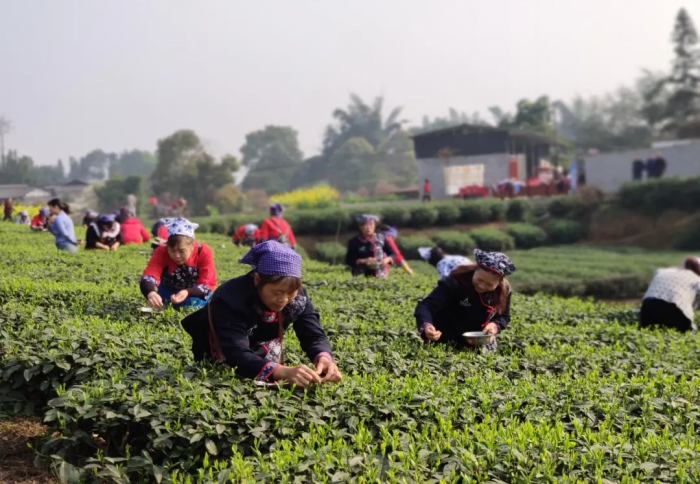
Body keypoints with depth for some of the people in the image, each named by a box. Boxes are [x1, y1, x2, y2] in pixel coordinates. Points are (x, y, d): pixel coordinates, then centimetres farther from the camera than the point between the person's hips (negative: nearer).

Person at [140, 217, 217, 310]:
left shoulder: (204, 253, -32)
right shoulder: (161, 252, -32)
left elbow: (207, 284, -32)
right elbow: (149, 275, -49)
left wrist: (187, 292, -54)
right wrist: (150, 293, -74)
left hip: (195, 291, -1)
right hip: (169, 289, 1)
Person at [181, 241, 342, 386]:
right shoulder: (231, 298, -37)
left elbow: (314, 336, -23)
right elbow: (236, 356, -47)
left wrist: (324, 357, -48)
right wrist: (282, 372, -64)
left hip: (258, 353, 4)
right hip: (219, 361, -4)